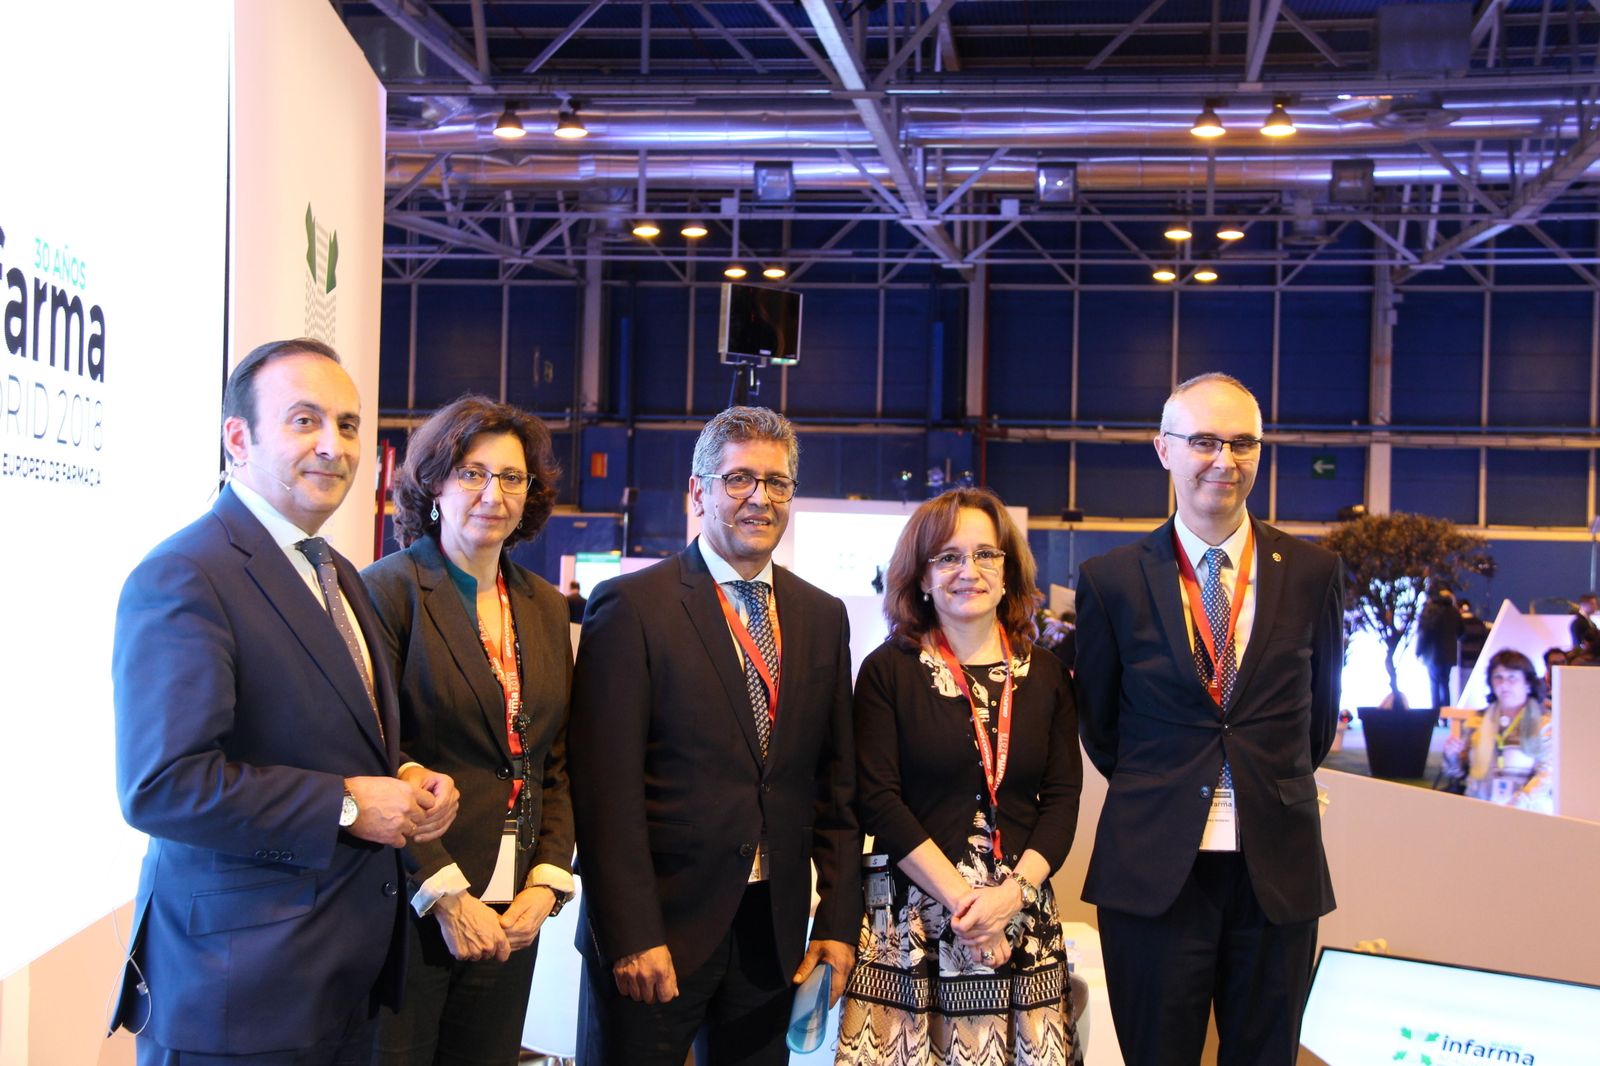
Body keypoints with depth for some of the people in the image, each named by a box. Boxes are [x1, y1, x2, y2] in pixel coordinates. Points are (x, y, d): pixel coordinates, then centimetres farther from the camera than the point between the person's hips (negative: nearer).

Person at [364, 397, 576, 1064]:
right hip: (408, 909, -5)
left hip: (511, 917, 5)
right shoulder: (388, 590, -7)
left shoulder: (547, 608, 11)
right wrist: (446, 898, -15)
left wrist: (546, 885, 0)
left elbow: (559, 765, 12)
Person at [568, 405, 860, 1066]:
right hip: (656, 929, -4)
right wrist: (632, 937, -16)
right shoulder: (632, 607, -7)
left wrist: (839, 921, 4)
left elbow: (837, 783, 10)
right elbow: (607, 788, -12)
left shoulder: (823, 617, 9)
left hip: (774, 931, 5)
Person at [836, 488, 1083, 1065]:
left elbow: (1062, 798, 5)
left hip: (1023, 912, 3)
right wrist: (961, 899, -12)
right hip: (912, 917, -2)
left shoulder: (1045, 673, 8)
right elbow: (879, 800, -6)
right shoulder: (888, 671, 0)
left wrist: (1012, 893, -10)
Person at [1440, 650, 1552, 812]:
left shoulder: (1545, 724, 2)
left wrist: (1516, 805, -18)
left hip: (1526, 813, -3)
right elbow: (1459, 774, 19)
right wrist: (1452, 757, -1)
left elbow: (1547, 774, -7)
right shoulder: (1478, 722, 14)